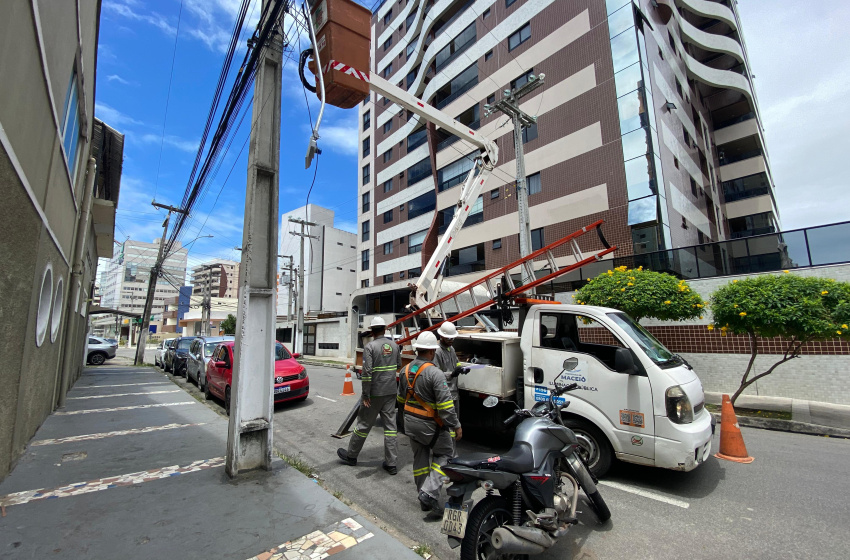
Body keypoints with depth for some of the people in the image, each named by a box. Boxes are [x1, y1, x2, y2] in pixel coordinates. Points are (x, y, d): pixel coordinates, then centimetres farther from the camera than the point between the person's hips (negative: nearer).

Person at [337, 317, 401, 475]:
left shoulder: (370, 346, -14)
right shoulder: (394, 345, 3)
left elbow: (367, 372, -19)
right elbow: (399, 367, 15)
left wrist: (365, 395, -14)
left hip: (374, 393, -5)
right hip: (390, 392, 5)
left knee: (364, 424, 10)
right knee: (390, 425, 9)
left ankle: (351, 455, 30)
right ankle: (391, 463, 13)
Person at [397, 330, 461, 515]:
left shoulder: (406, 370, 1)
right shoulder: (435, 373, -23)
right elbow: (445, 404, -24)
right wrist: (456, 426, -14)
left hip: (410, 422, 7)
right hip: (430, 425, -7)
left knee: (420, 457, 19)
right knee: (444, 453, 12)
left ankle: (425, 500, 30)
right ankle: (430, 492, 0)